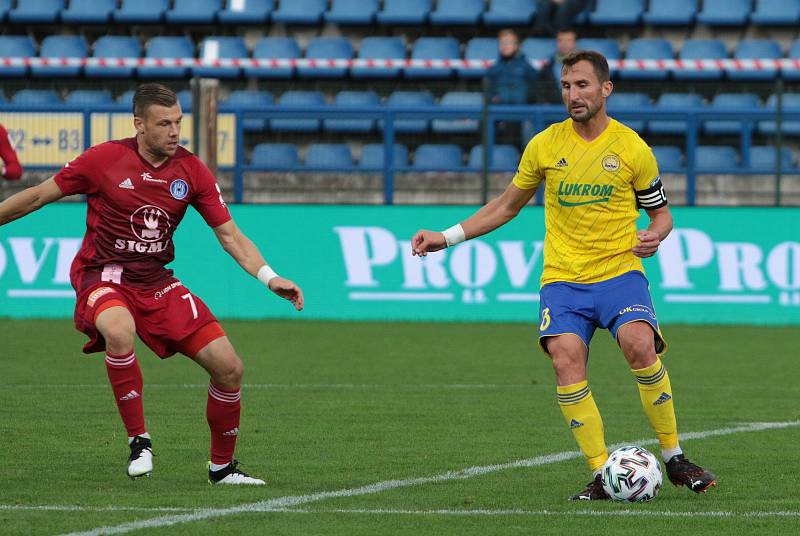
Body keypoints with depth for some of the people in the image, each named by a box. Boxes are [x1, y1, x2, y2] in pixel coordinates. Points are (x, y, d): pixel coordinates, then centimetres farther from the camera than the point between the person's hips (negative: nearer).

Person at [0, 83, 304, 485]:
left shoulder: (191, 171, -1)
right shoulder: (105, 159, -11)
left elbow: (228, 233, 1)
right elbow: (38, 196, 0)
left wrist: (269, 278, -12)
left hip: (155, 281, 4)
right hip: (103, 274, -4)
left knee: (229, 368, -4)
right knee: (120, 330, -41)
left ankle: (222, 466, 18)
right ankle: (138, 440, -25)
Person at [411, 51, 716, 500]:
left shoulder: (633, 148, 1)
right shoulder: (545, 145, 6)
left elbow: (661, 213, 13)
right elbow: (507, 205, 20)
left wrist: (654, 236, -11)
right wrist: (448, 237, 14)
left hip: (620, 272, -2)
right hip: (562, 278, 2)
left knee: (640, 346, -28)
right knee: (566, 358, -23)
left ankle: (675, 459, -11)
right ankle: (603, 476, -16)